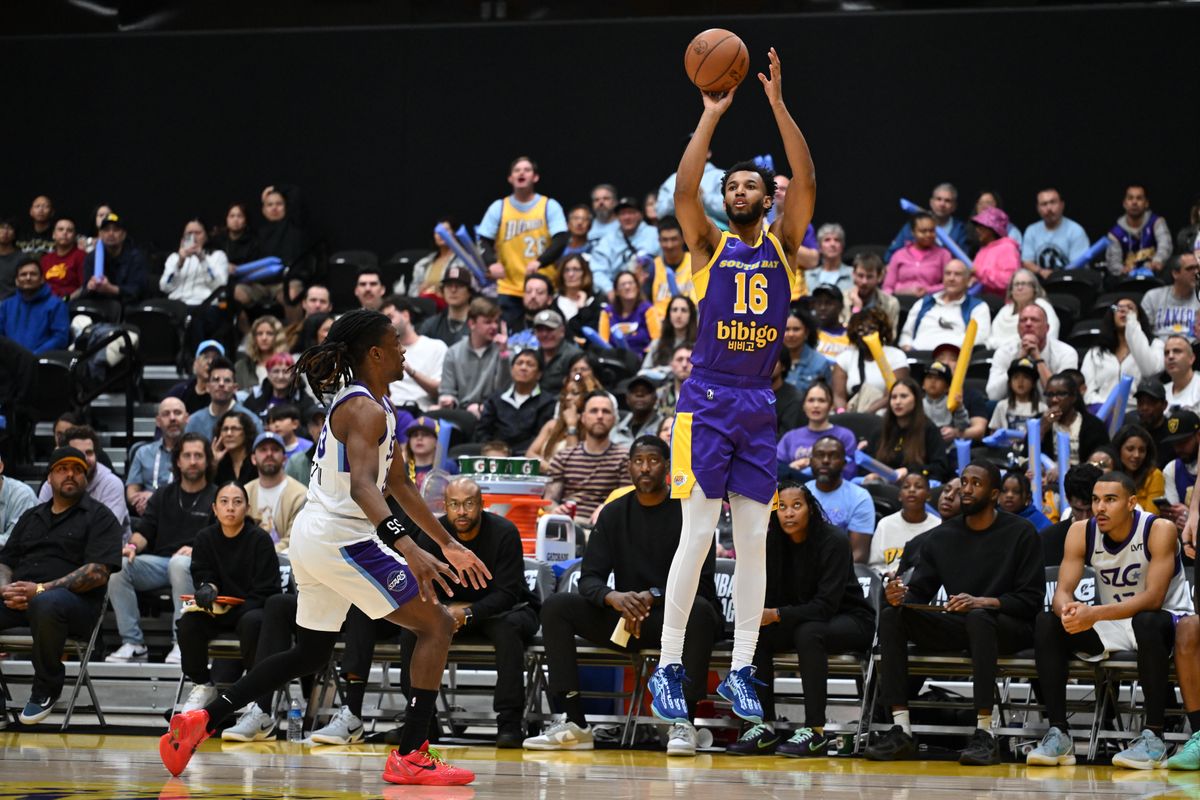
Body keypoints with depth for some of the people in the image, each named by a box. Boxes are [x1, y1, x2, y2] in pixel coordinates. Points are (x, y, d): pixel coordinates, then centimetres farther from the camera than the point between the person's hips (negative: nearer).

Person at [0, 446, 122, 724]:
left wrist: (41, 589, -15)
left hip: (75, 602, -5)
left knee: (46, 604, -41)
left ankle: (47, 688, -19)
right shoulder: (31, 517, 27)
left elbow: (98, 573, -5)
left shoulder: (99, 517, 8)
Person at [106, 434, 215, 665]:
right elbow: (144, 531, 15)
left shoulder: (216, 497, 10)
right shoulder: (163, 495, 23)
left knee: (179, 563, -40)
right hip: (159, 563, 4)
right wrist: (133, 546, -8)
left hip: (198, 564, -4)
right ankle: (133, 643, -23)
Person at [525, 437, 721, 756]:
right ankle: (573, 723, -24)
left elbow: (700, 581, -11)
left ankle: (683, 721, -39)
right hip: (625, 619, 4)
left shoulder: (690, 512, -3)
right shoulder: (614, 514, 8)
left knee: (699, 610, -39)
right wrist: (613, 597, -24)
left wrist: (652, 597, -27)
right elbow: (589, 578, 1)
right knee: (555, 606, -17)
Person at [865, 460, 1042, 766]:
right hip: (956, 626, 5)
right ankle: (900, 730, -26)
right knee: (891, 615, -18)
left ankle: (985, 734, -41)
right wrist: (900, 597, -18)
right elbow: (920, 590, 8)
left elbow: (1032, 599, -8)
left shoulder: (1021, 533, -1)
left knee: (978, 617, -39)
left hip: (1009, 626, -5)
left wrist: (983, 602, -24)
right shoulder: (941, 537, 12)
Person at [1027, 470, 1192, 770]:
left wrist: (1096, 614, -42)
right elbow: (1063, 591, -11)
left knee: (1147, 622, -39)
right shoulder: (1081, 532, -7)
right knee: (1047, 623, -16)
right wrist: (1068, 611, -38)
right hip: (1111, 623, 5)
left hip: (1165, 619, -5)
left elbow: (1153, 598, -30)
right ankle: (1058, 734, -17)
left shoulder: (1160, 531, -21)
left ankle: (1154, 736, -34)